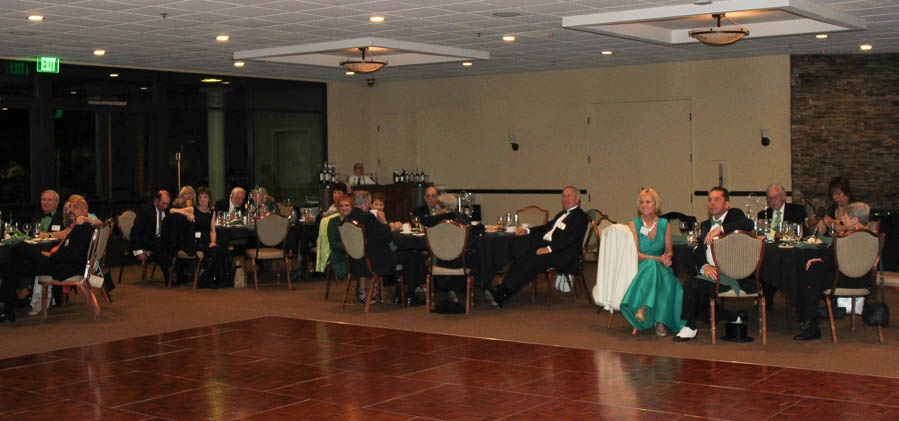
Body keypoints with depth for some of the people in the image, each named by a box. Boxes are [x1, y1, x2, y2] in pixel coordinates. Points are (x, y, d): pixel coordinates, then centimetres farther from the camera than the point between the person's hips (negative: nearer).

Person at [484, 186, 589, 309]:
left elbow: (569, 238, -12)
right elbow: (546, 227, 31)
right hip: (545, 246, 8)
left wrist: (549, 249, -20)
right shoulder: (562, 214, 29)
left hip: (562, 253, -8)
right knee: (521, 260, -18)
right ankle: (501, 290, -30)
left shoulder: (581, 216, 0)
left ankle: (503, 294, -35)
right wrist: (528, 230, 13)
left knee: (534, 262, -29)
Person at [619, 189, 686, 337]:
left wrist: (667, 258, -16)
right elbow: (636, 254, -8)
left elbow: (669, 251, 10)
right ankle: (643, 308, -43)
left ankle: (660, 321, -31)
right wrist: (658, 259, -22)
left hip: (661, 268, 3)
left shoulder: (664, 224, 9)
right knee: (652, 264, -37)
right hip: (640, 267, -2)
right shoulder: (633, 224, 1)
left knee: (670, 280, -32)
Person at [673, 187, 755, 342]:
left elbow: (749, 224, -20)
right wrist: (705, 266, -10)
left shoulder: (735, 215, 4)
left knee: (692, 285, -20)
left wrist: (720, 229, -27)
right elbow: (698, 251, 12)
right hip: (712, 273, 6)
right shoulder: (705, 225, 21)